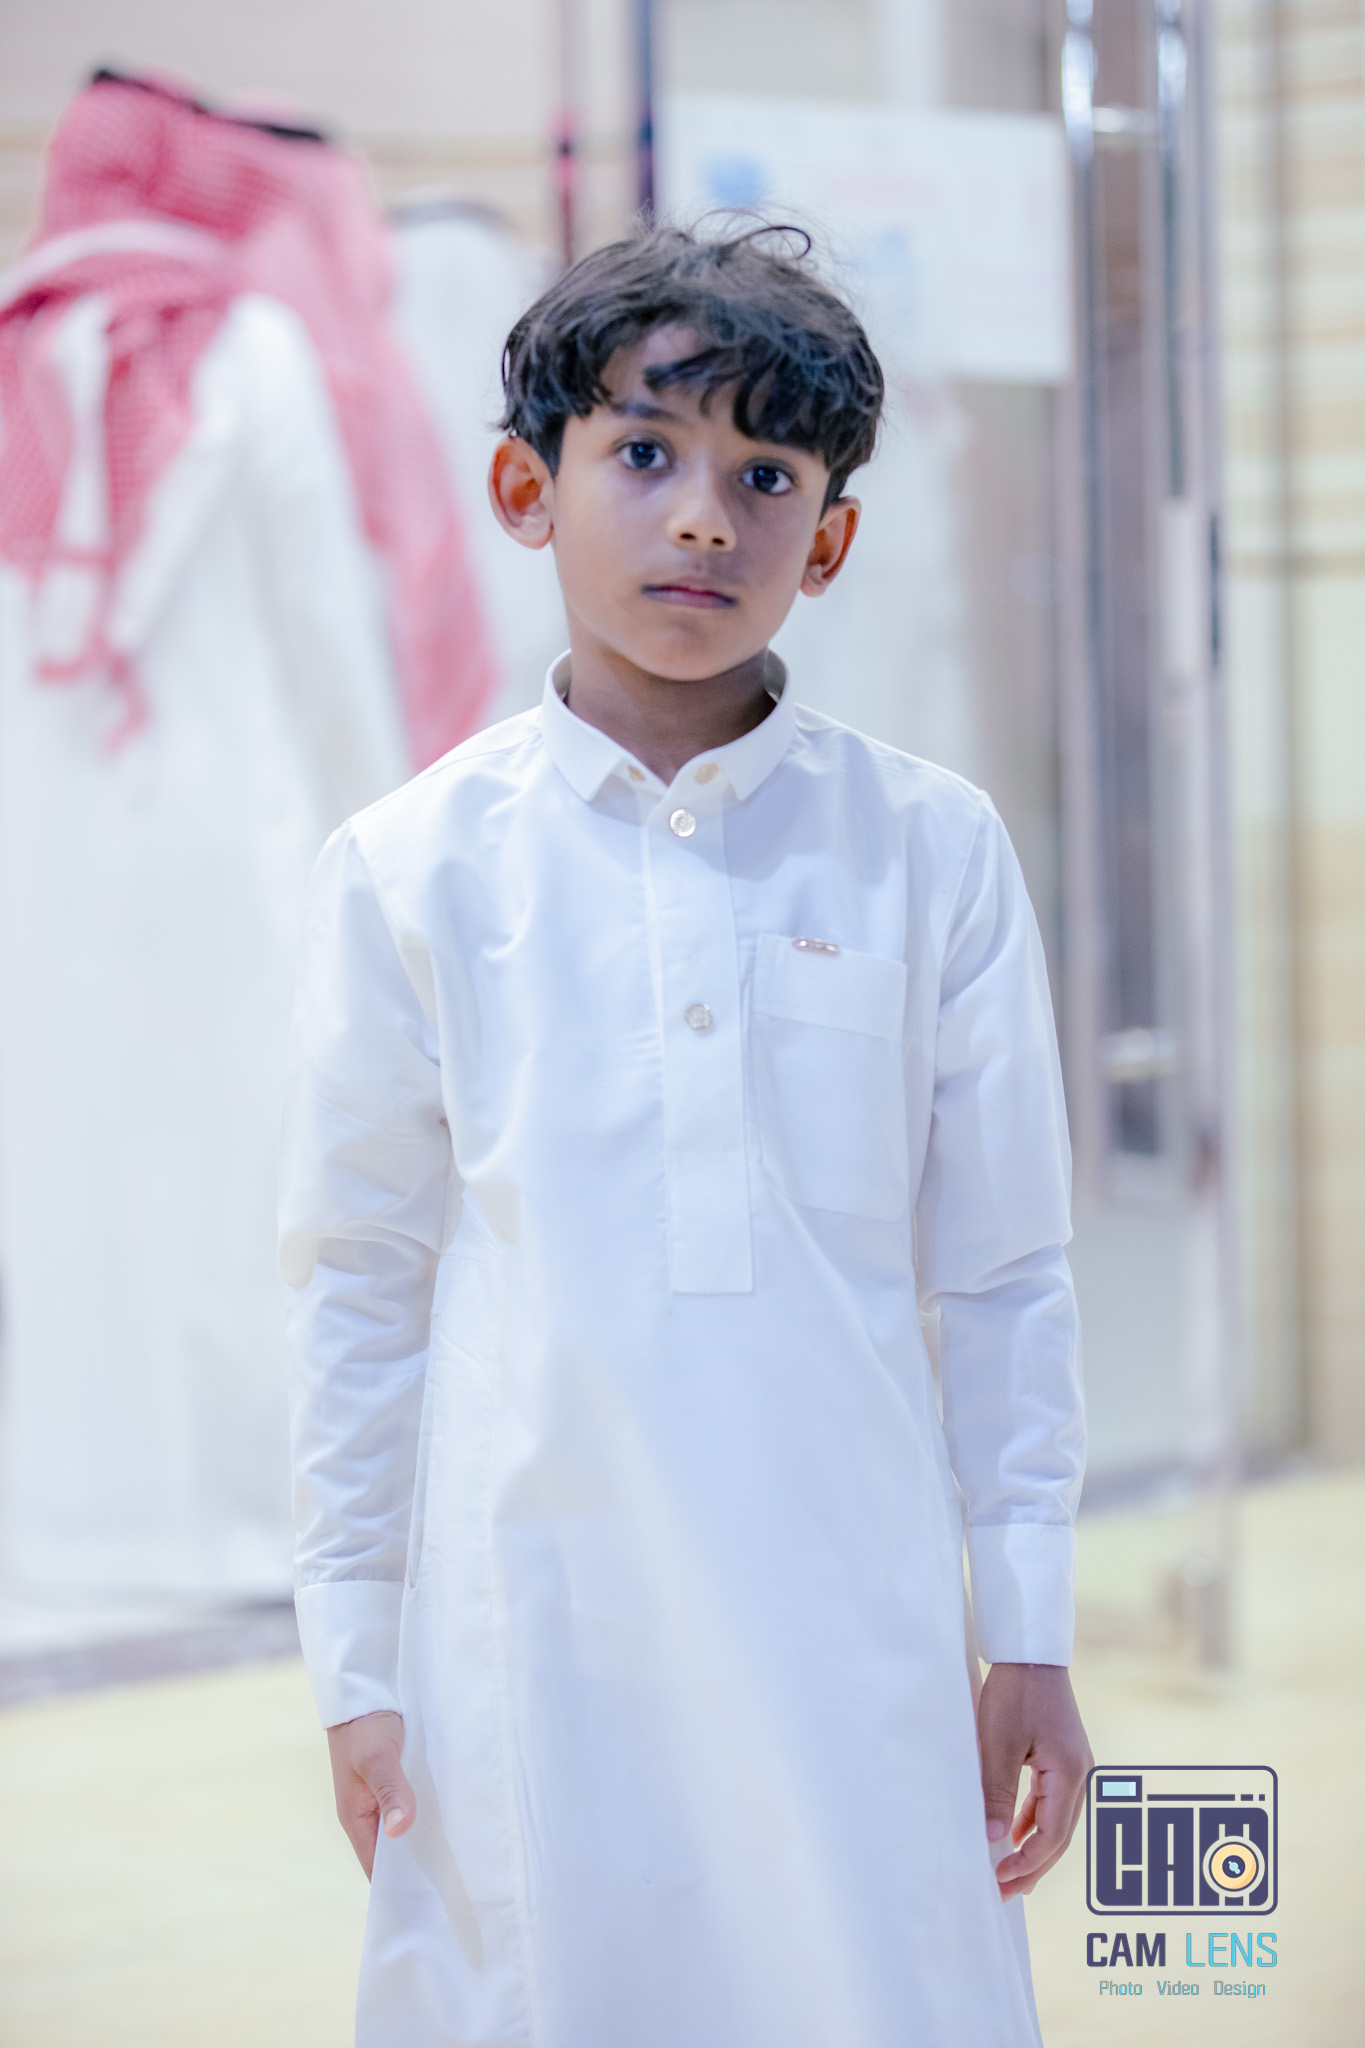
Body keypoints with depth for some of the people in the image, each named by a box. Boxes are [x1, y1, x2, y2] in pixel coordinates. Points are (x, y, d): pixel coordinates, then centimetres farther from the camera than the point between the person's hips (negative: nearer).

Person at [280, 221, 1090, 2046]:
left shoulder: (931, 850, 2)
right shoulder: (417, 869, 1)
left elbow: (1004, 1275, 5)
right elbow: (360, 1282, 5)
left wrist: (1031, 1635, 4)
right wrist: (354, 1664, 5)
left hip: (858, 1638, 0)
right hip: (535, 1648, 0)